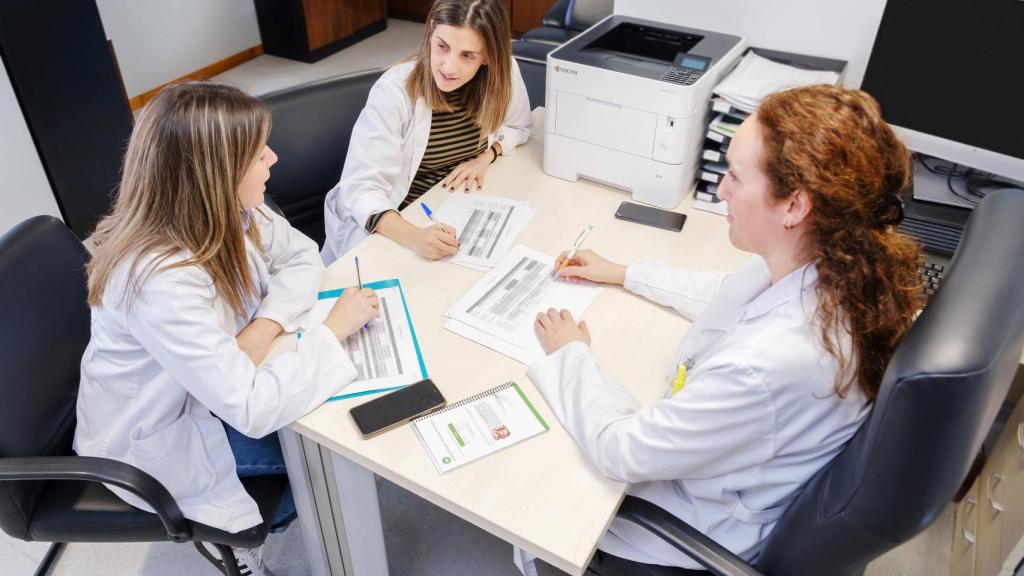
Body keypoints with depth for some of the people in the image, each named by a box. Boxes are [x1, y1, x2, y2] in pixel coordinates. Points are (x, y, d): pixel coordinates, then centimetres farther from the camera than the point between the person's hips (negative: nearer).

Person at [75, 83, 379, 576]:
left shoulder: (229, 209, -17)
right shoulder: (160, 281, -39)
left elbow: (301, 257, -5)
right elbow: (252, 411, -39)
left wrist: (264, 329, -23)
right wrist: (334, 328, -28)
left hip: (218, 385, 7)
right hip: (159, 438, -6)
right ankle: (248, 533, 24)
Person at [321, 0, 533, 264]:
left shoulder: (503, 70, -12)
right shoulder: (395, 91, -25)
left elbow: (517, 126, 10)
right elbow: (361, 188, -28)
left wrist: (486, 157, -11)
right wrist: (413, 236, -47)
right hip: (399, 221, -5)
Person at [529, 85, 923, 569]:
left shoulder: (768, 365, -44)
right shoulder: (839, 261, -18)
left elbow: (620, 452, -30)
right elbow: (732, 293, 5)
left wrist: (571, 355, -14)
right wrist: (623, 273, 8)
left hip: (712, 529, -6)